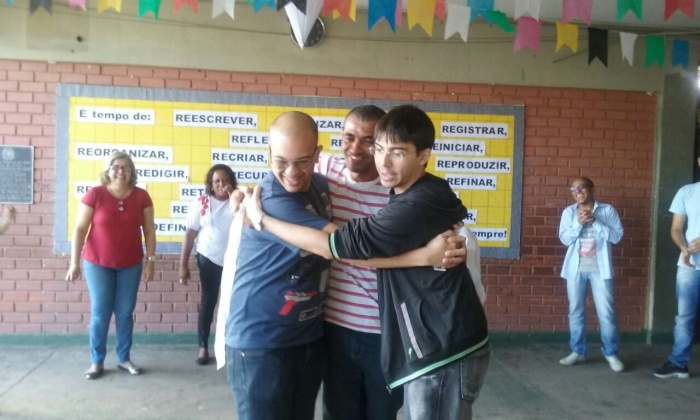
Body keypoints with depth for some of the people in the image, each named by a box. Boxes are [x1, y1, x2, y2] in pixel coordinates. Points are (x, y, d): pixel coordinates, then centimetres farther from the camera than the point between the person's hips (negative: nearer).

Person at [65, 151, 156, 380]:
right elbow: (80, 229, -6)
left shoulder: (142, 196, -3)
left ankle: (124, 358, 23)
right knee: (100, 314, 4)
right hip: (98, 264, -2)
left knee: (125, 312, 9)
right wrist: (74, 262, -8)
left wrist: (150, 260, -2)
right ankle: (97, 361, 19)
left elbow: (149, 230, 2)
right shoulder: (94, 194, -9)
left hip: (131, 265, 2)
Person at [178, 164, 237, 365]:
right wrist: (183, 265, -4)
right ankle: (203, 347, 20)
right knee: (207, 303, 9)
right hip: (209, 260, 0)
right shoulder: (201, 203, -4)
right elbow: (190, 234, -3)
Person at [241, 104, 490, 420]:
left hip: (446, 354, -9)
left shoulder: (420, 205, -24)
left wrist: (261, 219, -13)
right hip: (434, 349, 9)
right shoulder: (413, 195, 7)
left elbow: (340, 244, -22)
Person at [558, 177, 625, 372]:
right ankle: (578, 351, 19)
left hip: (600, 268, -2)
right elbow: (565, 239, -2)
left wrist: (594, 221, -15)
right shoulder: (569, 212, 5)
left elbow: (617, 236, -8)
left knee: (606, 312, 0)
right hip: (576, 268, 2)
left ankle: (611, 353, 15)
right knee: (576, 311, 8)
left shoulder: (607, 210, 0)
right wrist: (579, 222, -15)